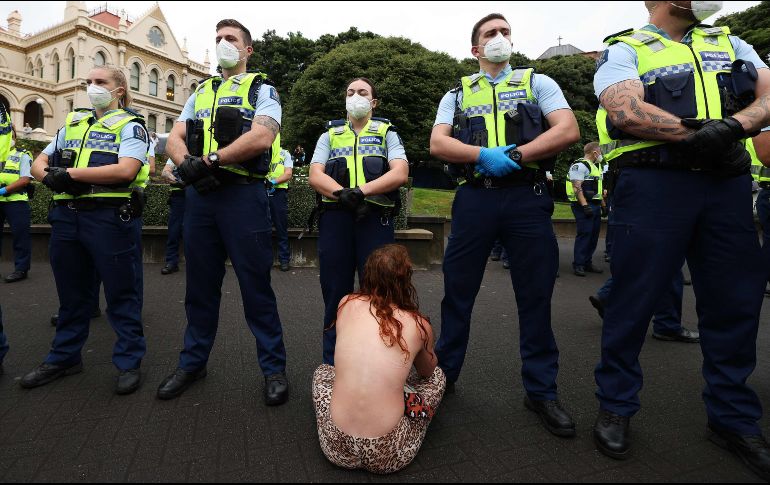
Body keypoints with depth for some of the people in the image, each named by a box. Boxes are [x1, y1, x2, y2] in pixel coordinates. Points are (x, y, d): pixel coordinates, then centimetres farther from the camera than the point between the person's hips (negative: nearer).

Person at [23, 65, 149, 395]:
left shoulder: (130, 126, 0)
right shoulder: (72, 123, 20)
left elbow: (126, 170, -17)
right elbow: (39, 163, 18)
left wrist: (70, 173, -13)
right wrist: (49, 176, -6)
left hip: (108, 217, -6)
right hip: (65, 215, 7)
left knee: (120, 293, 1)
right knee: (71, 293, 16)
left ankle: (129, 362, 12)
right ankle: (64, 358, 31)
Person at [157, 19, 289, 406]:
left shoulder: (261, 89, 6)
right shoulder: (201, 92, 23)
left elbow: (261, 137, -14)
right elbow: (174, 139, 13)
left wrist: (210, 159, -13)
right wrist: (187, 164, -10)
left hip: (243, 195, -5)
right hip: (199, 195, 6)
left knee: (256, 285, -2)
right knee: (200, 285, 13)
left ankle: (273, 367, 12)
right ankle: (193, 362, 28)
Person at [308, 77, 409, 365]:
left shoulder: (387, 133, 16)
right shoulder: (330, 134, 21)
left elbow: (400, 173, -2)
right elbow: (315, 176, 5)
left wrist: (361, 191, -17)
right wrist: (344, 195, -15)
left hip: (375, 217, -1)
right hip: (334, 217, 2)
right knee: (335, 291, 6)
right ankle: (332, 366, 20)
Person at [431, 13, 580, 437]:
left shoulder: (538, 83, 15)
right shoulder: (457, 94, 17)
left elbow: (568, 130, -1)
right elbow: (437, 144, 1)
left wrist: (513, 155, -13)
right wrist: (484, 155, -15)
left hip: (527, 198, 0)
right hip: (474, 198, 1)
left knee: (536, 296, 3)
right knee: (458, 291, 5)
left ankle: (541, 390, 18)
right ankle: (443, 373, 22)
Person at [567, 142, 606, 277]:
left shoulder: (596, 166, 23)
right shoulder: (580, 165, -9)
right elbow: (577, 187, -18)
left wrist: (603, 205, 23)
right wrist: (585, 205, -24)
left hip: (595, 206, 10)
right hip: (584, 205, -10)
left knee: (594, 234, 10)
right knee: (584, 234, -11)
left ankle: (587, 263, 18)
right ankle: (578, 265, -5)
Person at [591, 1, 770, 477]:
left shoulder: (730, 44, 23)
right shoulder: (625, 49, 7)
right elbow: (625, 112, -12)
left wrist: (732, 127, -13)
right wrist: (701, 133, -12)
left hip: (729, 184, 6)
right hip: (655, 184, -5)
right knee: (634, 299, -2)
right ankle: (616, 406, 15)